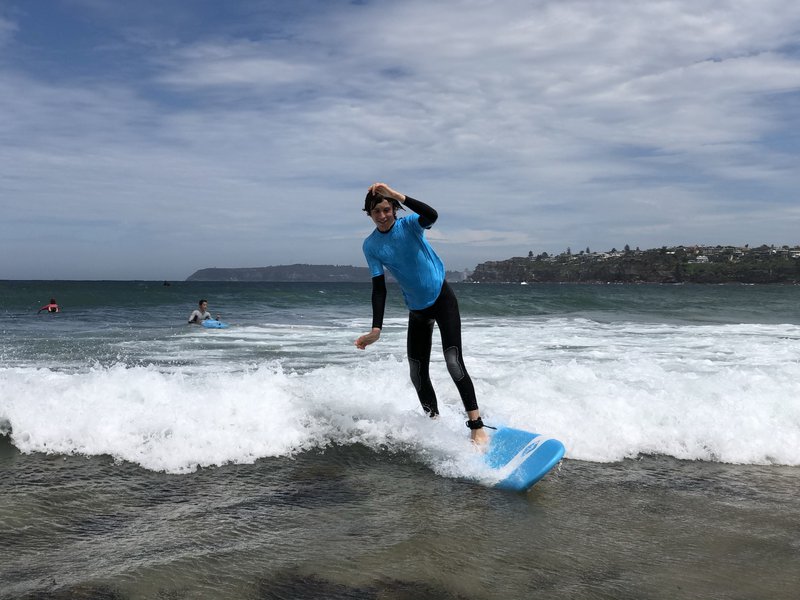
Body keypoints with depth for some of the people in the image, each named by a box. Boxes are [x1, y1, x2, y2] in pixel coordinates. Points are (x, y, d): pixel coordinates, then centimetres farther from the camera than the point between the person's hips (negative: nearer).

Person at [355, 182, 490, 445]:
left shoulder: (409, 225, -14)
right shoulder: (371, 245, -5)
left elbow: (431, 215, -38)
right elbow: (379, 288, -6)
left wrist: (396, 195, -43)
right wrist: (376, 329, -14)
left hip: (442, 298, -5)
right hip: (417, 310, 5)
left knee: (454, 363, -18)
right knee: (418, 375, 7)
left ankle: (477, 427, -14)